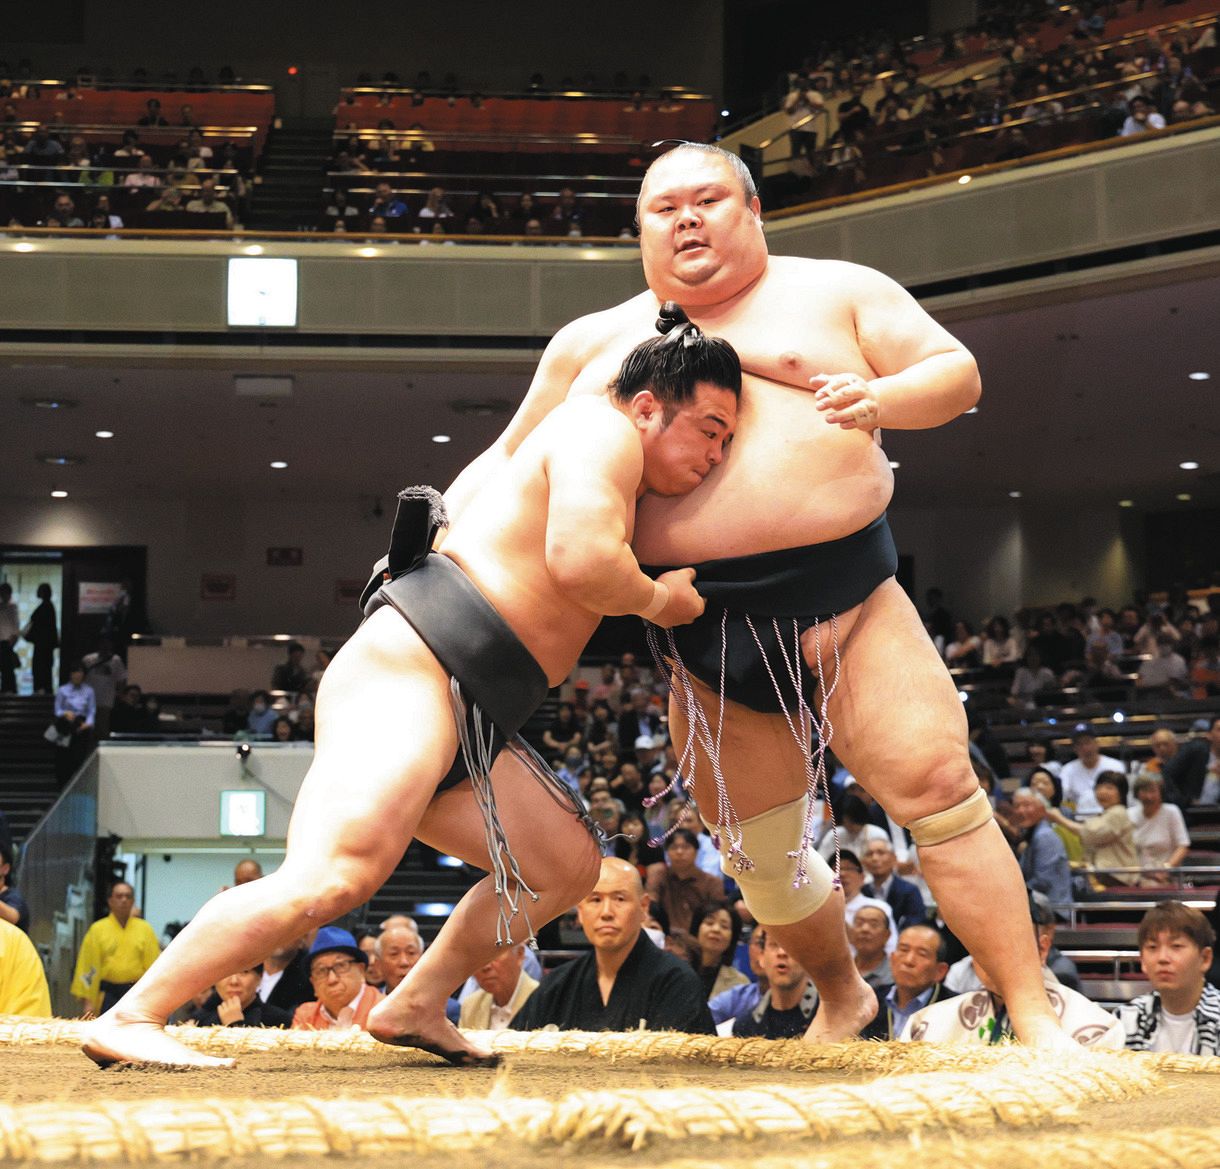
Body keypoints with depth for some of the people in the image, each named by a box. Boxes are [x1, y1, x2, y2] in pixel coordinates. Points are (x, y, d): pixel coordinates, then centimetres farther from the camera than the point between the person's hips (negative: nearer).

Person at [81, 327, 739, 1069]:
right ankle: (129, 1020, -24)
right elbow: (579, 561, -18)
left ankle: (412, 1008, 16)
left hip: (465, 722, 11)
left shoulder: (621, 488, 27)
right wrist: (658, 601, -1)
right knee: (336, 874, -26)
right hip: (409, 671, -11)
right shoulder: (602, 432, -2)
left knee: (568, 864, 17)